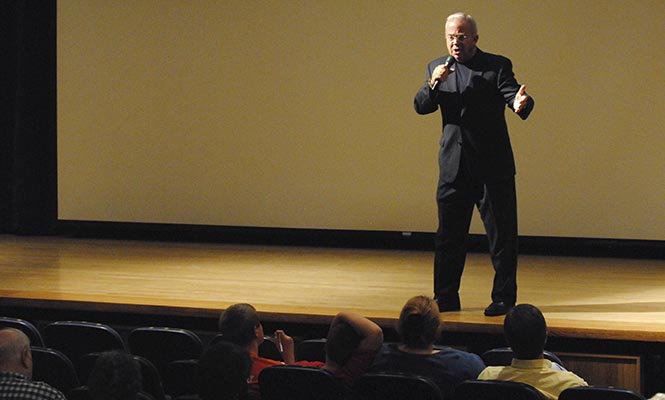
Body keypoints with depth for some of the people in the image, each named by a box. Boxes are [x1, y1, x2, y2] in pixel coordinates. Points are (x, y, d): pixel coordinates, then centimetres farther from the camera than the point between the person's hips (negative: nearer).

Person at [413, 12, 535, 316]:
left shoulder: (497, 66, -1)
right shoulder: (437, 67, 11)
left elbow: (512, 94, -14)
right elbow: (421, 107, 6)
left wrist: (520, 104, -38)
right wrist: (433, 85, -14)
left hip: (493, 165, -4)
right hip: (453, 165, 4)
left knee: (501, 234, -1)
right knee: (448, 234, 9)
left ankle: (503, 298, 7)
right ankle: (446, 297, 18)